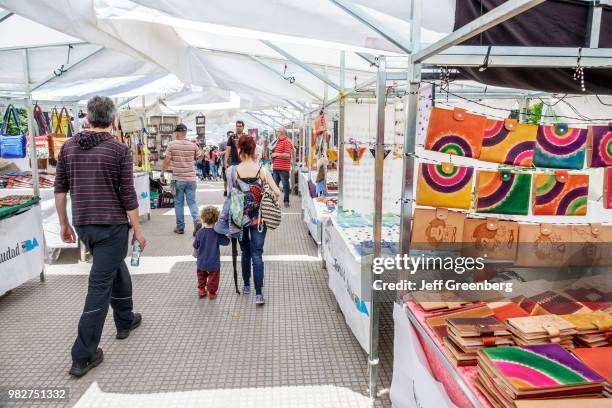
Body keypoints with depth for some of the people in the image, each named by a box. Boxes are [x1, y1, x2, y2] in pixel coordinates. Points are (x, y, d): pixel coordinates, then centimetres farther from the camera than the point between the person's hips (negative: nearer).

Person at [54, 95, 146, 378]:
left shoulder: (69, 147, 5)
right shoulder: (120, 150, -9)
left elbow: (60, 188, 7)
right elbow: (128, 195, -11)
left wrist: (64, 223, 16)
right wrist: (138, 229, -4)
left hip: (83, 225, 6)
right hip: (112, 225, -6)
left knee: (117, 269, 25)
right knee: (100, 285, -1)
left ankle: (125, 320, 41)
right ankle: (83, 356, 4)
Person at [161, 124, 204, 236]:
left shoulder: (172, 144, -5)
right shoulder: (193, 145, 2)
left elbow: (167, 161, -8)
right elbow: (200, 156, 16)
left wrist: (162, 174, 1)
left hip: (178, 179, -2)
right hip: (191, 178, 2)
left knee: (178, 203, 9)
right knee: (192, 202, 8)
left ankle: (180, 227, 15)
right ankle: (196, 220, -14)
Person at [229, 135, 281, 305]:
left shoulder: (232, 171, -10)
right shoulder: (262, 171, -11)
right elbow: (277, 193, -11)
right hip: (258, 218, -1)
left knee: (245, 251, 20)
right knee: (257, 254, 2)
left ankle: (246, 285, 34)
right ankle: (258, 293, -2)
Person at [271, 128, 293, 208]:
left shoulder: (287, 141, -12)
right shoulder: (279, 141, 17)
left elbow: (287, 155, -22)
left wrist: (276, 154, -15)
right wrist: (272, 155, 12)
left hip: (283, 168, -9)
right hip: (276, 167, 9)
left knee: (285, 184, 0)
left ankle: (286, 201, 7)